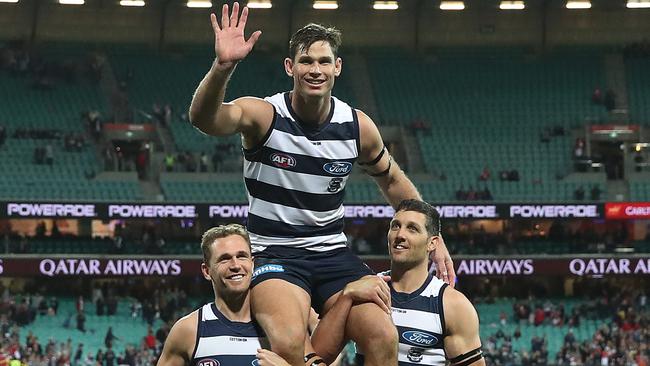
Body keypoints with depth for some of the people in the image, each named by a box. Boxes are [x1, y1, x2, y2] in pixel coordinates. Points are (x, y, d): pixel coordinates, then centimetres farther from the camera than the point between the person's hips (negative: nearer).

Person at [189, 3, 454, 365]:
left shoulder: (358, 125, 0)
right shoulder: (263, 115, -12)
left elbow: (392, 180, 19)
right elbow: (204, 118, -33)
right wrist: (223, 67, -51)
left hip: (333, 254, 4)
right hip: (275, 254, -4)